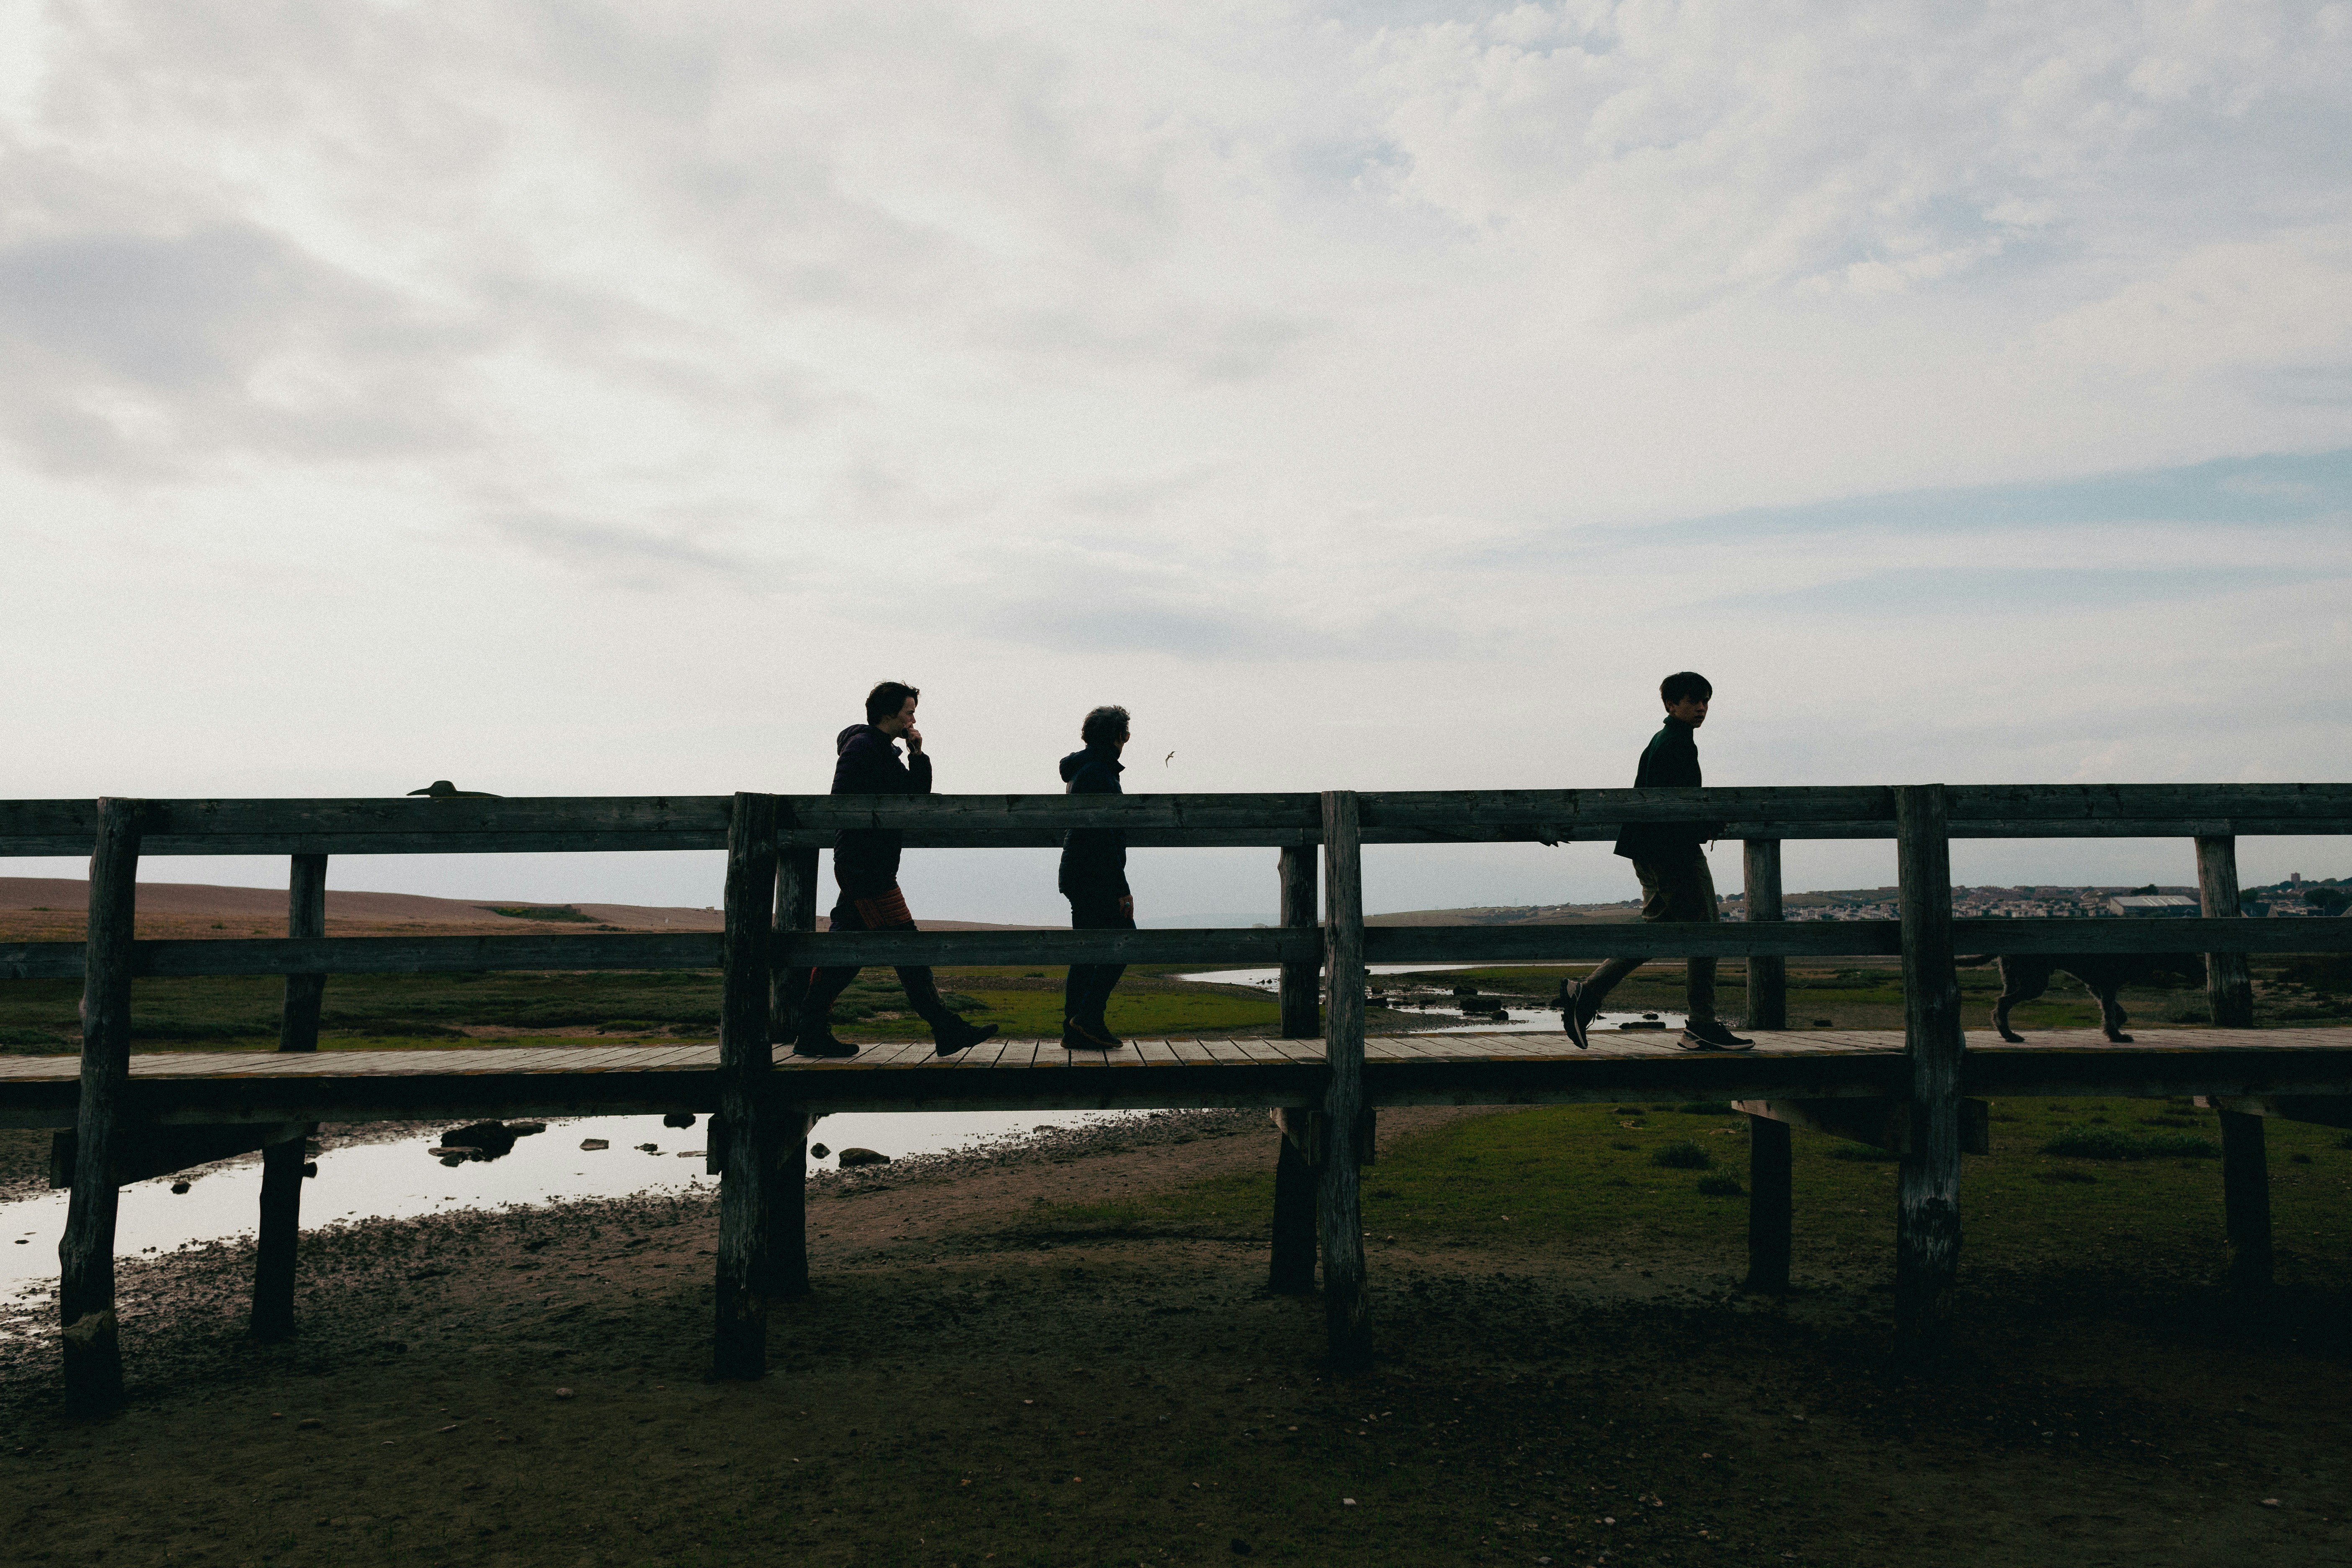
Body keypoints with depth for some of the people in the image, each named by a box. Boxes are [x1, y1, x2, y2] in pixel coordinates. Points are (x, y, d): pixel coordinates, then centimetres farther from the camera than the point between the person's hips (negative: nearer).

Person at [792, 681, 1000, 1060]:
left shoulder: (886, 753, 22)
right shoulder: (861, 746, -9)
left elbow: (918, 796, 20)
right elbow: (842, 801, -18)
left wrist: (918, 755, 9)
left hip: (874, 867, 10)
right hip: (863, 867, -10)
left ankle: (812, 1035, 13)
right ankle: (947, 1030, -8)